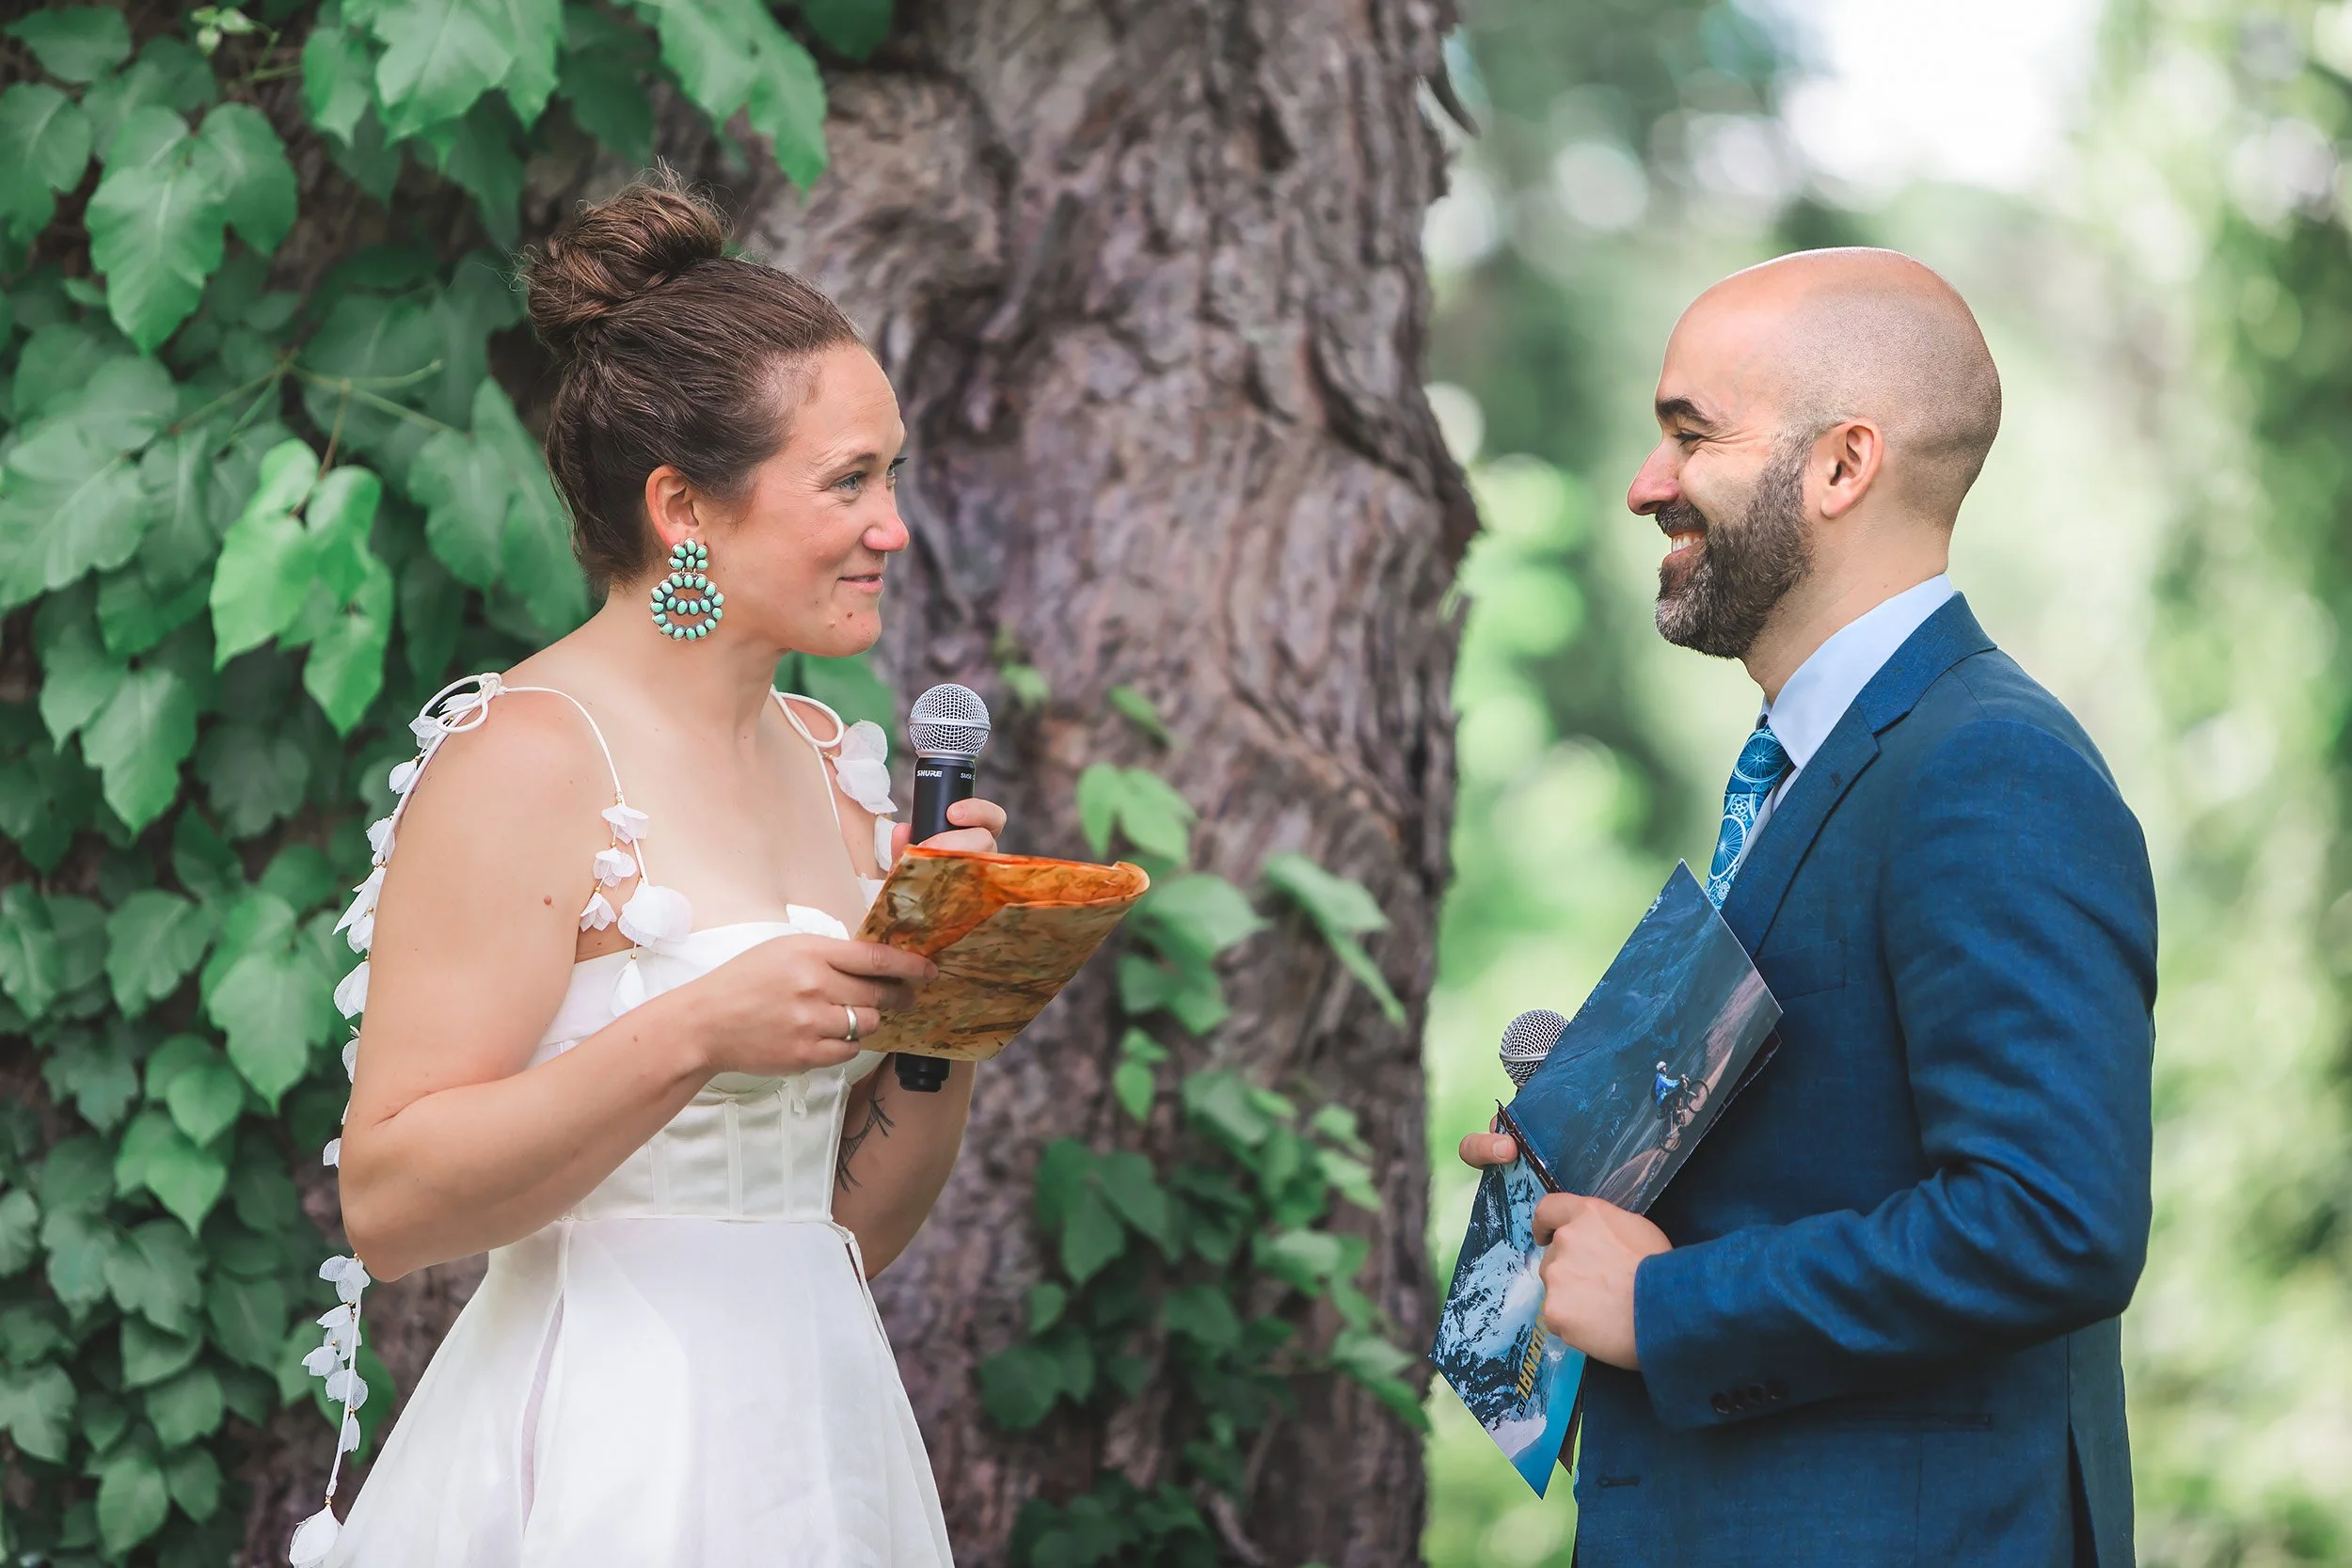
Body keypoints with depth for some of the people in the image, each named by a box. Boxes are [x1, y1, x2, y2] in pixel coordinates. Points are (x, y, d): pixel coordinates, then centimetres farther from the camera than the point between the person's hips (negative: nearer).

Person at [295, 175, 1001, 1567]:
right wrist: (695, 1035, -25)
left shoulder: (830, 764, 8)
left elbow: (856, 1227, 13)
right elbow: (390, 1203, -18)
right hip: (605, 1448, -7)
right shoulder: (525, 759, -12)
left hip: (813, 1424, 7)